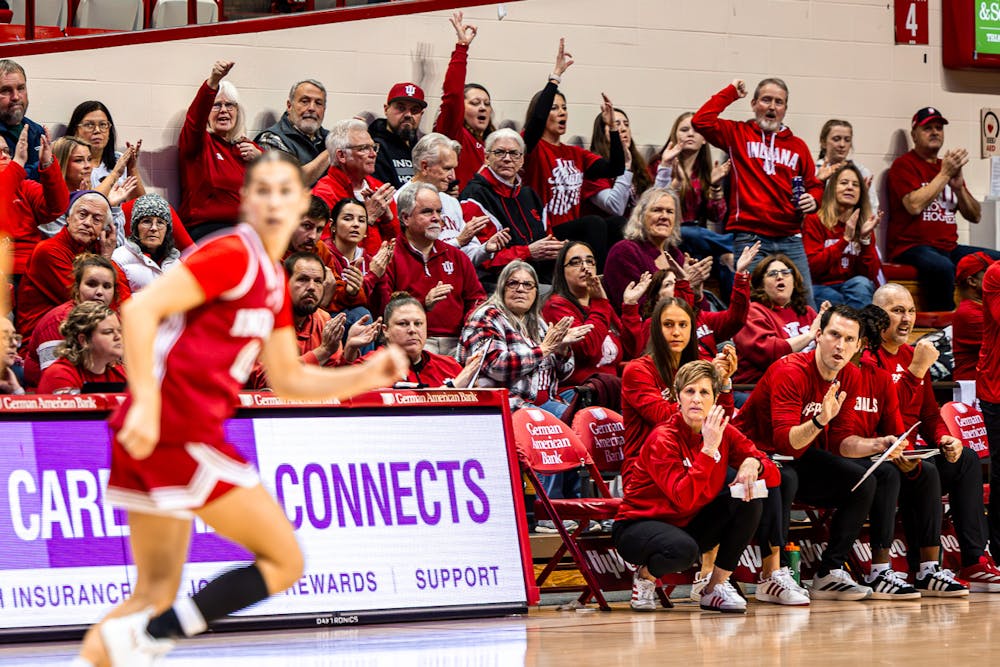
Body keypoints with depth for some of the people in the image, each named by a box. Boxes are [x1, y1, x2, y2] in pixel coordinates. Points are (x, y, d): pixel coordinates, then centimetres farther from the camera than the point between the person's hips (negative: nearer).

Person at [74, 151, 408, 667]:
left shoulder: (273, 280, 20)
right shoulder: (233, 254, -9)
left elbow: (288, 380, 26)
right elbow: (141, 309, -18)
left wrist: (368, 376, 13)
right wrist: (146, 403, -24)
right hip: (176, 427, -9)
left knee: (158, 592, 11)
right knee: (284, 561, -3)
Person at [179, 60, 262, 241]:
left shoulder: (249, 147, 23)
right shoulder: (200, 142, 7)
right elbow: (195, 117, -17)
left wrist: (259, 159, 4)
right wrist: (213, 81, -34)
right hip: (205, 229, -5)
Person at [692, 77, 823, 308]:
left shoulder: (797, 146, 17)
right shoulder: (738, 134, 9)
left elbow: (814, 184, 22)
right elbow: (701, 121, -4)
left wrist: (813, 199, -1)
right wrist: (731, 92, 5)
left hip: (790, 240, 3)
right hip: (749, 239, -3)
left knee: (806, 306, -2)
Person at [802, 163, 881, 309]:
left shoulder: (864, 224, 10)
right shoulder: (814, 221, 1)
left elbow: (871, 275, 1)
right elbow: (813, 267, -11)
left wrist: (865, 238, -11)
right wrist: (845, 239, -16)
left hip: (858, 290, 3)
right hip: (821, 288, -3)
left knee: (861, 283, -31)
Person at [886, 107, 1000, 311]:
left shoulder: (949, 166, 20)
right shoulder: (904, 164, 2)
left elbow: (975, 216, 18)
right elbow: (914, 206, -16)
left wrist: (959, 186, 1)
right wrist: (944, 174, -9)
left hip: (949, 248, 7)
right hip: (911, 248, -7)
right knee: (943, 268, -38)